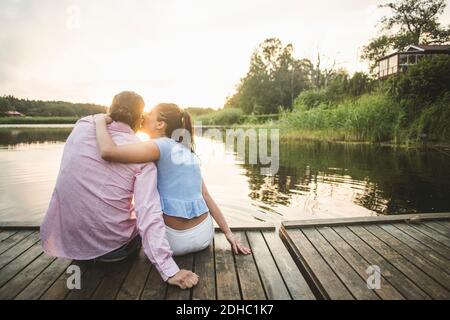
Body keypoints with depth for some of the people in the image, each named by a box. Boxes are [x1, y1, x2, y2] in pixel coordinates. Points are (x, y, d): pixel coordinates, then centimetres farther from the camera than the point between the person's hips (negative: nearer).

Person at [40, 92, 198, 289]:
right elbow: (148, 212, -22)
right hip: (110, 248, -2)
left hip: (65, 239, 3)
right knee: (141, 224, 28)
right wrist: (169, 270, -22)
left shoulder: (82, 126, -4)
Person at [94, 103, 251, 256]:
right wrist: (228, 233, 7)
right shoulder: (188, 152, 10)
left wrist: (100, 120, -4)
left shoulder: (160, 146, -11)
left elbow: (108, 152, -23)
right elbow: (206, 195, 7)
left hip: (178, 241, -6)